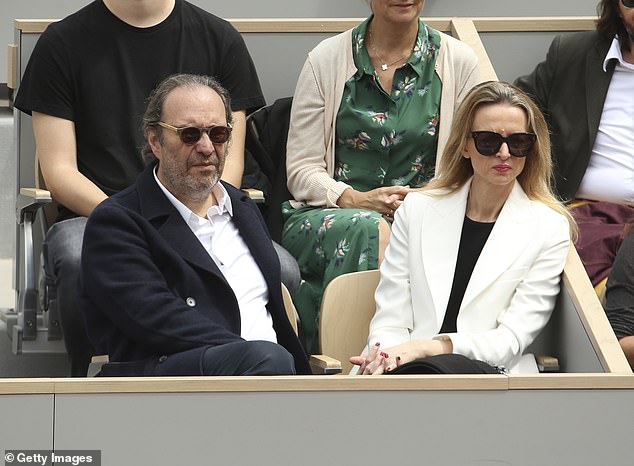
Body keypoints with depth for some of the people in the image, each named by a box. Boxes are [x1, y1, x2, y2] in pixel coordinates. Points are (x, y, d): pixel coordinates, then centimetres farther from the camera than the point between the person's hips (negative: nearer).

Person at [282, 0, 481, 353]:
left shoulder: (459, 61, 7)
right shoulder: (327, 59, 6)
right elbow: (301, 170, 3)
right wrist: (358, 200, -16)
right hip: (326, 213, 0)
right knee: (369, 229, -36)